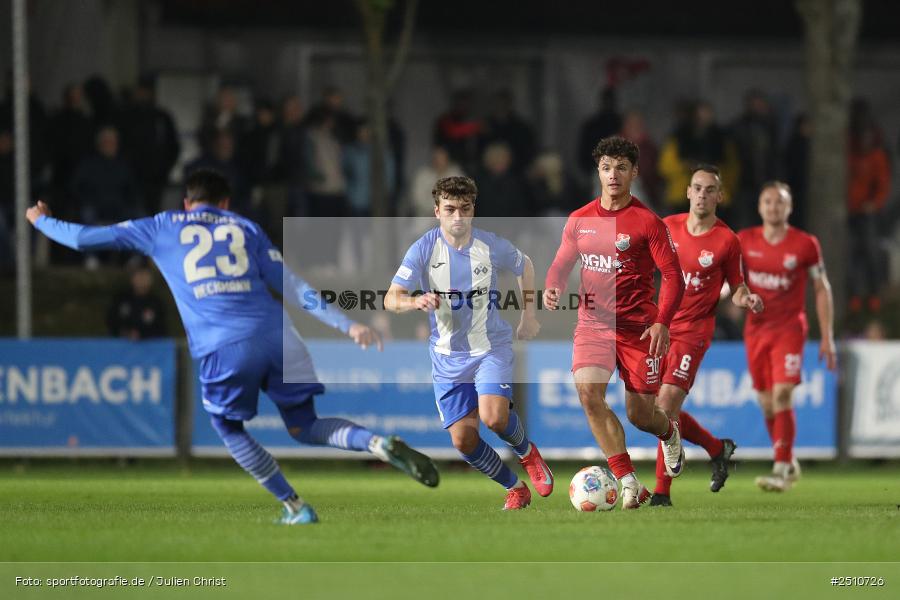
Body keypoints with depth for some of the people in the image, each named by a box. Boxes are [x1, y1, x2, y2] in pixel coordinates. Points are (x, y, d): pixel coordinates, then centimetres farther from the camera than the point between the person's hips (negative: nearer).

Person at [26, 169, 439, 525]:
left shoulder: (161, 228, 17)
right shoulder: (245, 227, 20)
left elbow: (84, 238, 23)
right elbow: (293, 288, 14)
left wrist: (42, 221, 41)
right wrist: (347, 325, 14)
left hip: (223, 347, -3)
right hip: (275, 336, 3)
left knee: (228, 428, 21)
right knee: (305, 428, 14)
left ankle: (295, 507, 13)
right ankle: (382, 445, -11)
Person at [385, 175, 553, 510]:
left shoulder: (490, 246, -9)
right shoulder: (424, 250, -12)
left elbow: (525, 266, 14)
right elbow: (391, 300, -19)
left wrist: (529, 315, 14)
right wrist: (417, 302, -40)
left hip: (491, 347, -2)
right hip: (448, 356, 2)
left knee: (494, 417, -25)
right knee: (463, 439, -3)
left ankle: (526, 452, 11)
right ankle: (515, 489, 20)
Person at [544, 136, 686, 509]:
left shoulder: (647, 222, -6)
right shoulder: (580, 220, 6)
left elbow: (673, 276, -6)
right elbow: (562, 263, 17)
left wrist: (662, 322, -19)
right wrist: (552, 289, -6)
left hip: (638, 328, -3)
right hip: (592, 324, 3)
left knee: (640, 416, 2)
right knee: (588, 392, -23)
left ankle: (669, 433, 44)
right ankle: (629, 484, -18)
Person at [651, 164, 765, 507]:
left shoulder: (727, 241, -5)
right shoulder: (668, 227, 3)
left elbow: (736, 287, 5)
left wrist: (747, 300, -16)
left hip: (694, 330, -5)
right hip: (660, 325, 5)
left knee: (667, 404, -16)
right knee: (660, 410, 7)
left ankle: (662, 492, -9)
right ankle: (717, 448, 31)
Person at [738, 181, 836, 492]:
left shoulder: (805, 244, -5)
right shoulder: (745, 241, 3)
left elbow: (822, 290, 2)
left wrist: (827, 337, 0)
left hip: (789, 327, -4)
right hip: (756, 328, 4)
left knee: (782, 395, -18)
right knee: (766, 403, 7)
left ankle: (781, 470, -19)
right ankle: (789, 464, 25)